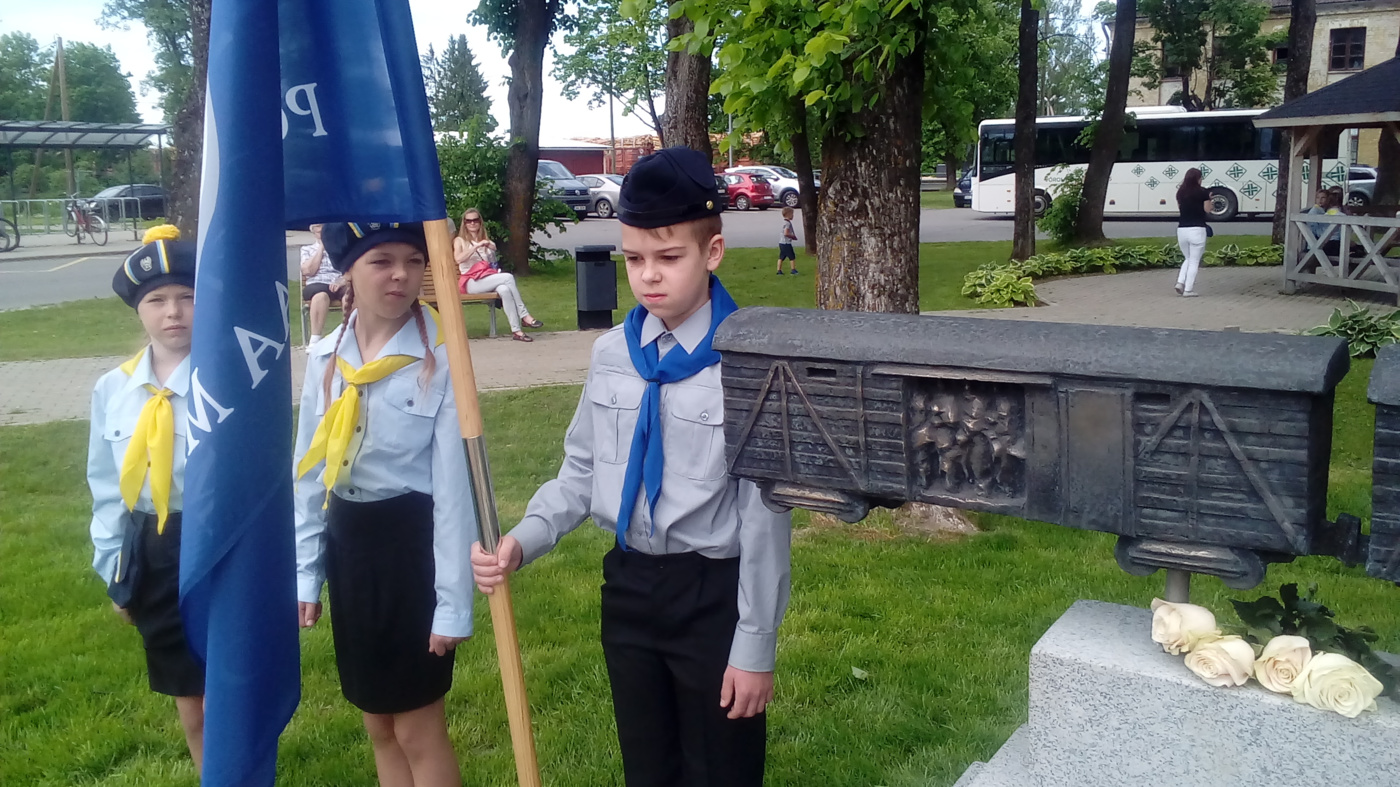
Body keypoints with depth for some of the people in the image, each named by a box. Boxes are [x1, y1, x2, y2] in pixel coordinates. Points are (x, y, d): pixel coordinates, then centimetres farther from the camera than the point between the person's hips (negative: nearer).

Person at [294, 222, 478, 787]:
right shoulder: (325, 357, 2)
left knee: (418, 730, 6)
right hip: (347, 542, 6)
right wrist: (305, 570, 10)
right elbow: (310, 471, 10)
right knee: (378, 723, 18)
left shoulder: (440, 360, -14)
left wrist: (453, 601, -13)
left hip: (414, 543, -5)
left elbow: (453, 484, -14)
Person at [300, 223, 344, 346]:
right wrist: (321, 247, 8)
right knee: (321, 294, -40)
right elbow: (307, 271, 3)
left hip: (341, 285, 1)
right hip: (316, 285, 0)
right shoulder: (307, 249, 21)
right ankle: (314, 340, -40)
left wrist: (342, 281, -15)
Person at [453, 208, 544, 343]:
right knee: (508, 277, -30)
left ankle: (516, 330, -41)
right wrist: (477, 246, -16)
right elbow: (458, 259, -12)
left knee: (504, 289, -35)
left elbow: (493, 263, 26)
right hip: (472, 282, -4)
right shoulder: (460, 240, 10)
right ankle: (524, 316, -30)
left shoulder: (487, 240, 26)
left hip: (489, 280, 4)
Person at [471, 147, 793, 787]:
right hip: (627, 586, 5)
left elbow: (765, 512, -16)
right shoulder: (611, 354, -1)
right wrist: (523, 542, -8)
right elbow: (582, 470, 8)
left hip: (713, 594, -5)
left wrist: (756, 645, -12)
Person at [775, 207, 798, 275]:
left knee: (781, 257, 10)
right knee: (792, 257, 1)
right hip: (786, 243, -9)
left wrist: (792, 235, 13)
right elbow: (786, 233, -24)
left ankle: (779, 270, 11)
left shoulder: (785, 222, 14)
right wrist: (793, 236, -13)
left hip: (781, 242, 9)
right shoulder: (788, 223, -16)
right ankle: (793, 270, 6)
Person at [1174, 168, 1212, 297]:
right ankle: (1188, 290, 0)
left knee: (1188, 259, 21)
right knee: (1194, 262, 3)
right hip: (1197, 229, -5)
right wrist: (1209, 198, 14)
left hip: (1181, 229, 5)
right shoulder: (1203, 192, -5)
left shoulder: (1180, 192, 7)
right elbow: (1207, 209, -3)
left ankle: (1180, 282, 2)